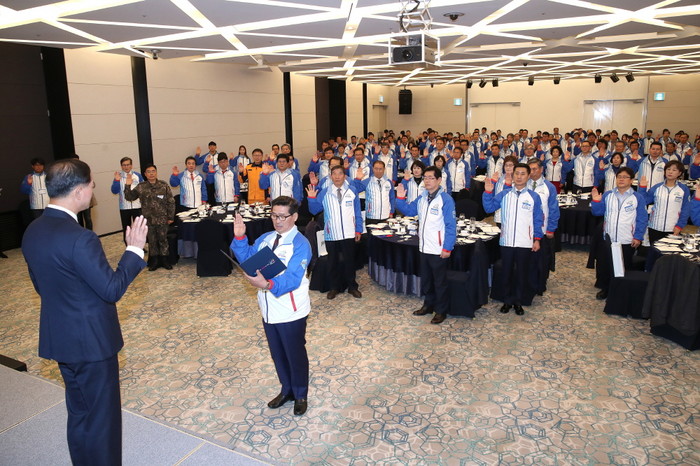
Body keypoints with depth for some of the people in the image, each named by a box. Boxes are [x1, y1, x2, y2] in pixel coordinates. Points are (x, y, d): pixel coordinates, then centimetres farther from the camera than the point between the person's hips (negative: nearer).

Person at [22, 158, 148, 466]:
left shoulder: (32, 232, 1)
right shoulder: (78, 238, -27)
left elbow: (41, 284, 12)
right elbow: (112, 289, -22)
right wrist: (135, 248, -14)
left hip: (60, 338, 9)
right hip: (90, 341, -9)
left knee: (79, 414, 23)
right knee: (101, 418, 8)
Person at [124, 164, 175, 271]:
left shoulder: (164, 185, -3)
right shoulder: (141, 187, 0)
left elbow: (171, 202, -1)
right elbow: (129, 197, 5)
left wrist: (170, 217, -3)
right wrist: (127, 186, -11)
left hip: (162, 219, -1)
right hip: (149, 219, 1)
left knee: (163, 239, 7)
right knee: (152, 240, 10)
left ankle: (164, 260, 20)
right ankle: (154, 261, 22)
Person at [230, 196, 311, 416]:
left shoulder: (300, 244, -18)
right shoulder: (265, 238, 5)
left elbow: (292, 279, -28)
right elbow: (247, 258, 8)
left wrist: (267, 284, -45)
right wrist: (239, 237, -6)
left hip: (290, 312, -6)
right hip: (269, 309, 7)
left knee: (295, 354, 11)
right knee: (277, 354, 20)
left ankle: (300, 395, 33)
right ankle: (286, 390, 41)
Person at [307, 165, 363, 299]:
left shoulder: (352, 191, 1)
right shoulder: (324, 193, 0)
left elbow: (357, 212, 4)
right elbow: (314, 210, 3)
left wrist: (358, 230, 2)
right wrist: (312, 198, -13)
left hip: (349, 234, 0)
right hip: (331, 235, 0)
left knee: (349, 261, 10)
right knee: (333, 262, 11)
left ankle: (352, 287, 24)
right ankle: (334, 287, 24)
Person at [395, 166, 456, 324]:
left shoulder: (446, 199, -15)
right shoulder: (422, 198, 7)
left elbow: (451, 226, -17)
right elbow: (409, 210, 17)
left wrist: (447, 248, -19)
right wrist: (400, 198, 0)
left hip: (438, 250, -7)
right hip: (424, 247, 7)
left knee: (440, 282, 8)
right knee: (425, 280, 20)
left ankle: (441, 311, 23)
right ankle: (428, 305, 38)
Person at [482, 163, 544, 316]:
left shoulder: (534, 197, -1)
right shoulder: (504, 194, 1)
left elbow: (538, 220, 3)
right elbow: (489, 208, -5)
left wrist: (537, 239, -1)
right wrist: (488, 192, -18)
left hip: (525, 243, -1)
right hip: (506, 241, 1)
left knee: (521, 273, 10)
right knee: (507, 272, 11)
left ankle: (518, 302, 25)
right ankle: (507, 300, 26)